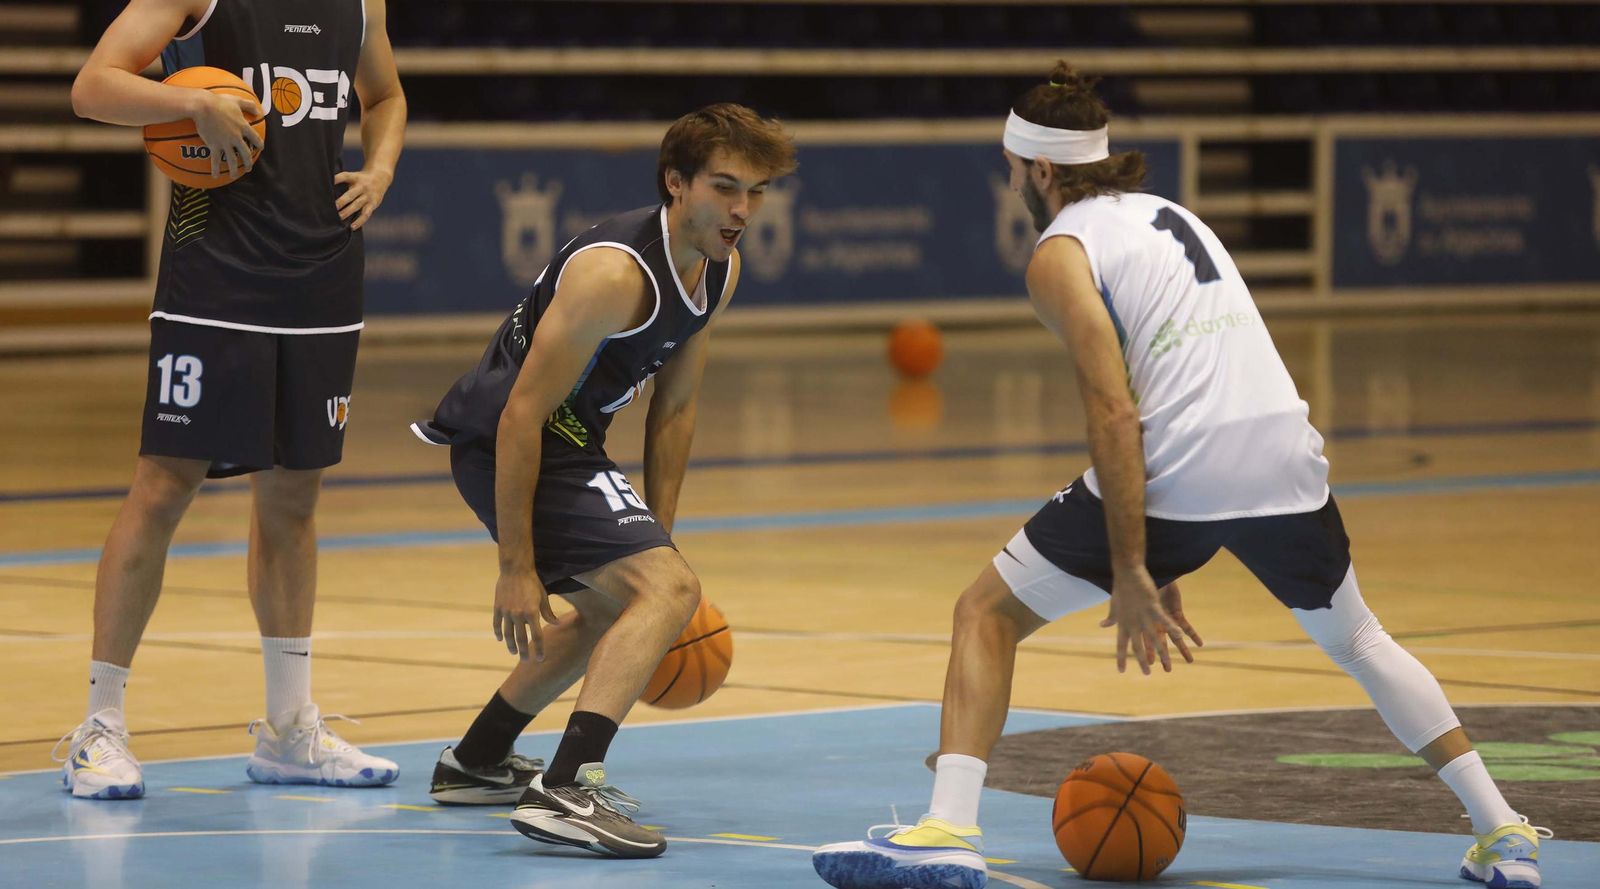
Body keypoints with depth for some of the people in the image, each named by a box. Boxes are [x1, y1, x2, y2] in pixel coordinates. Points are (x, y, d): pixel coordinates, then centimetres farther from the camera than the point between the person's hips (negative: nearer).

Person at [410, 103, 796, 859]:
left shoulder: (719, 271, 3)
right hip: (502, 445, -10)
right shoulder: (614, 273, -25)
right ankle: (564, 792, -33)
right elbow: (522, 416, -25)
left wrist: (658, 532, 12)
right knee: (669, 589, -24)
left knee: (612, 605, 29)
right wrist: (516, 568, -24)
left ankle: (474, 764, 43)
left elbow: (674, 407, 14)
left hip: (561, 445, 10)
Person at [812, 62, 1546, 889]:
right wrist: (1166, 566, 29)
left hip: (1177, 474, -6)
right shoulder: (1170, 214, 24)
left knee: (985, 615, 8)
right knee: (1356, 641, 29)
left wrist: (1132, 574, -11)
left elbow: (1114, 414, -11)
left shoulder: (1060, 254, 0)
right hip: (1285, 453, 6)